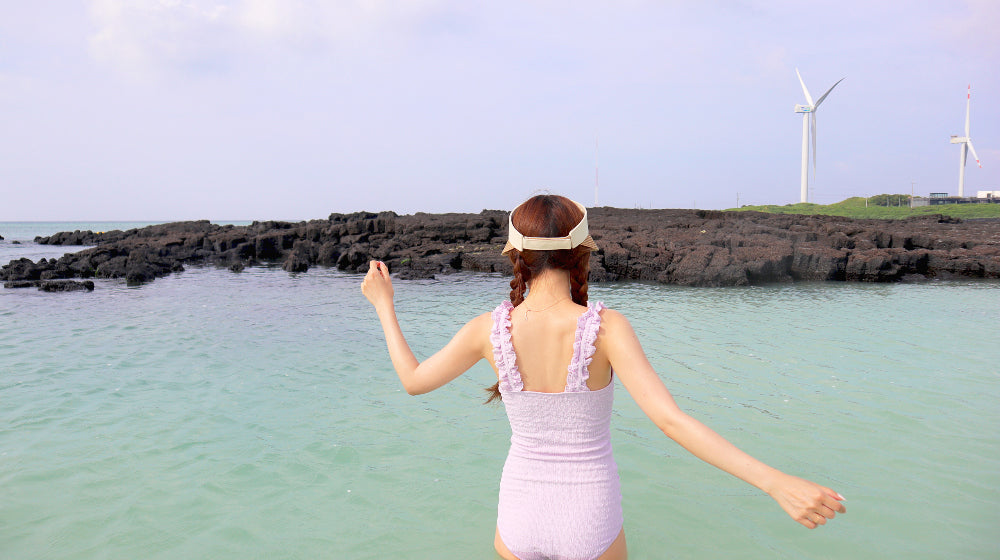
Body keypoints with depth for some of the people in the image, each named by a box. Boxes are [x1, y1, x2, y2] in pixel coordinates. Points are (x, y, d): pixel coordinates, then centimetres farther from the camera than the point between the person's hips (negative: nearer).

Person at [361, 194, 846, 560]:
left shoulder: (489, 329, -14)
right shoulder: (605, 327, -20)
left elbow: (413, 380, 1)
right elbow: (669, 419, -29)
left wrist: (383, 304, 13)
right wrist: (776, 482, -30)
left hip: (520, 515, 2)